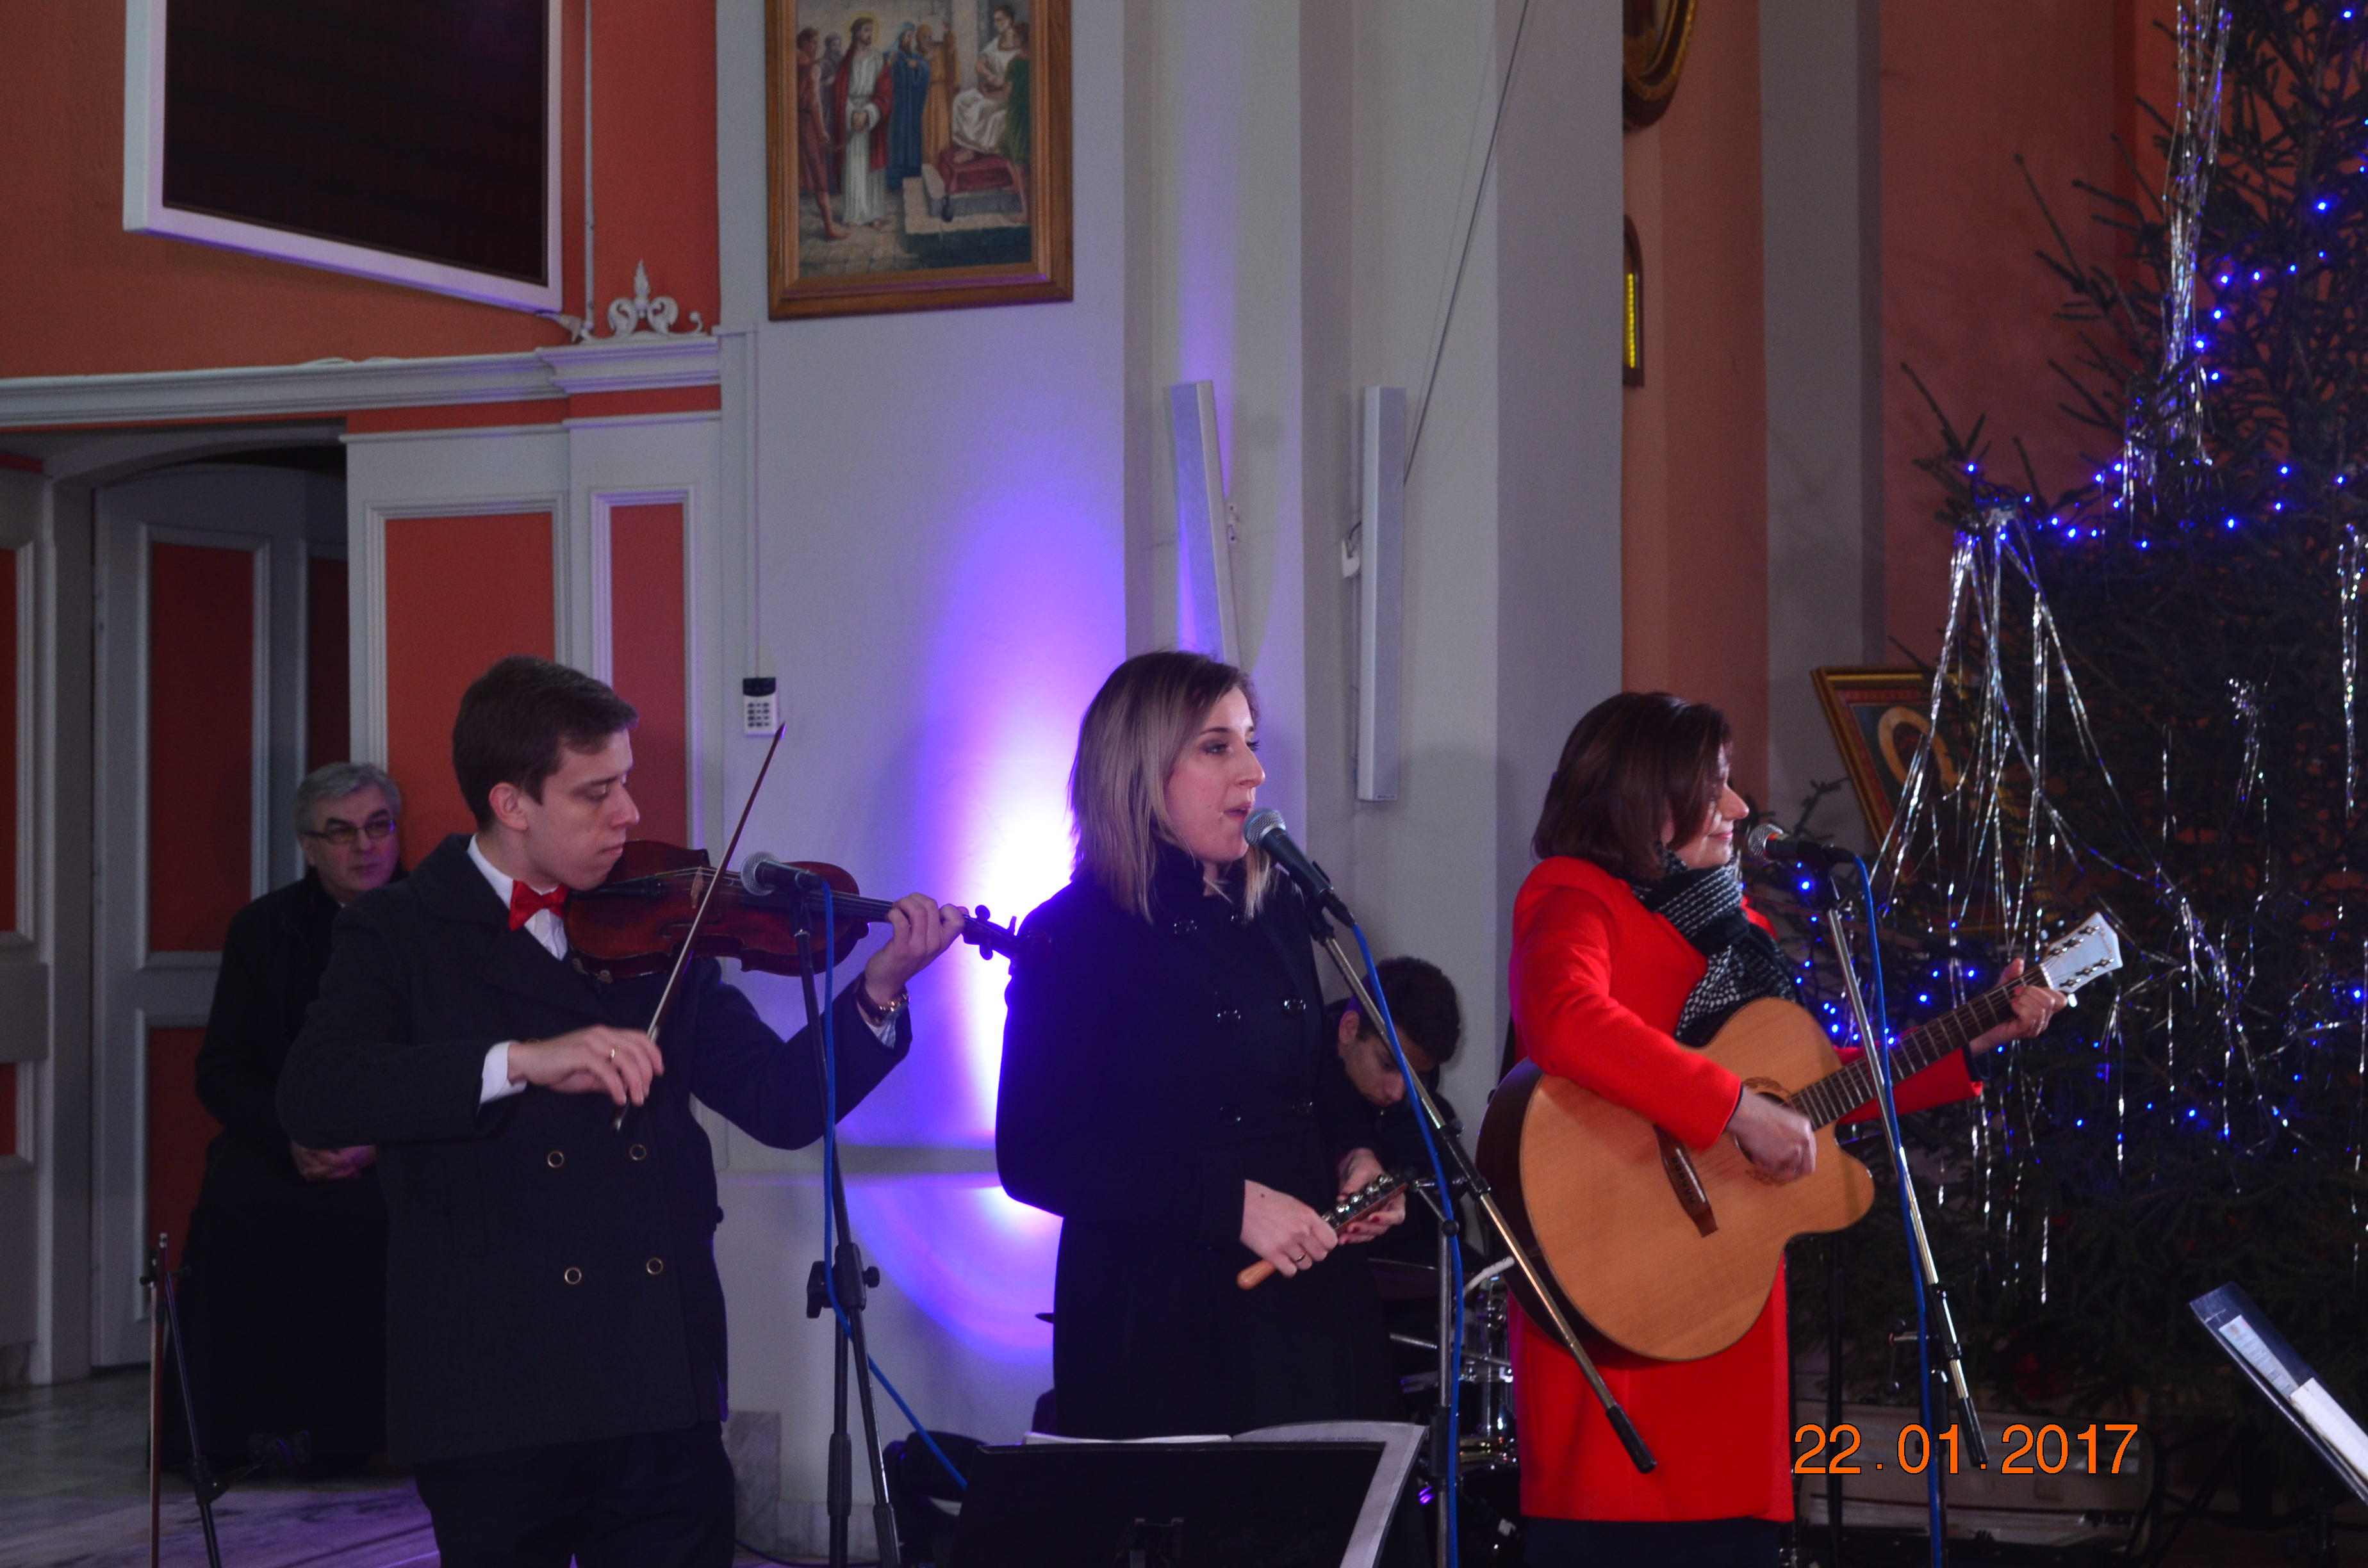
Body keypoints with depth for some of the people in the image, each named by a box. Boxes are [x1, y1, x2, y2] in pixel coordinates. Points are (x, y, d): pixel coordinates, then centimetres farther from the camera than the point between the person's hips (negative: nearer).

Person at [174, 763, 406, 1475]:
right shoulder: (264, 928, 10)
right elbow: (221, 1072, 6)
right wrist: (293, 1136, -13)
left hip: (401, 1144, -2)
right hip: (283, 1137, 2)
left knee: (355, 1210, -32)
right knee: (239, 1200, -27)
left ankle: (345, 1428, -19)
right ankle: (238, 1424, -14)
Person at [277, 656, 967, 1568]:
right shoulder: (397, 935, 1)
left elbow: (782, 1105, 8)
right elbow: (313, 1099, -17)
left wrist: (878, 993, -9)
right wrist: (522, 1061, -27)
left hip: (663, 1391, 3)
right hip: (494, 1402, -3)